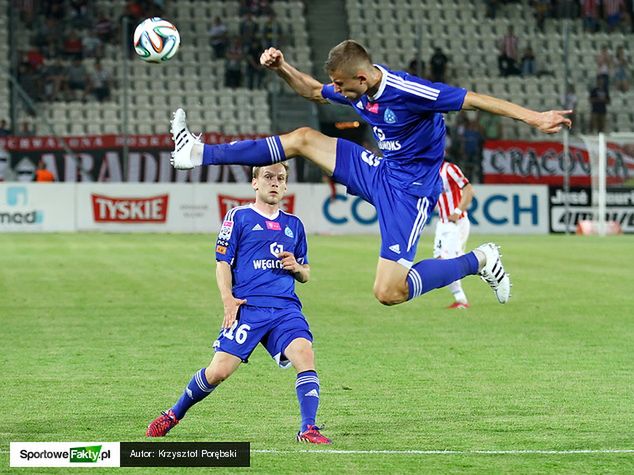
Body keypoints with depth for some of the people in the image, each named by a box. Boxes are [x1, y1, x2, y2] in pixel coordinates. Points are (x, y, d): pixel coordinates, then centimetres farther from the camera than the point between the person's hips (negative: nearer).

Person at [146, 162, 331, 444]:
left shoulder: (293, 225, 19)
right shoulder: (239, 217, 6)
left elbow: (305, 274, 26)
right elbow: (223, 263, 4)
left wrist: (297, 267, 2)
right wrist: (228, 299, -11)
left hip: (286, 308, 3)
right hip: (247, 307, -3)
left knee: (304, 354, -24)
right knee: (219, 370, -9)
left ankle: (308, 429, -22)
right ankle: (174, 414, 16)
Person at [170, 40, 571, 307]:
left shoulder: (407, 91, -27)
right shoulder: (355, 90, -1)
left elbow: (473, 100, -27)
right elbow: (313, 90, 20)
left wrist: (534, 118, -33)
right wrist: (282, 69, 2)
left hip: (410, 188, -8)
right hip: (381, 172, 8)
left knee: (389, 292, -17)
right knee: (304, 138, 5)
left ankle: (479, 261, -1)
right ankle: (202, 154, 9)